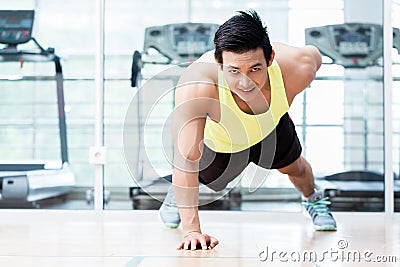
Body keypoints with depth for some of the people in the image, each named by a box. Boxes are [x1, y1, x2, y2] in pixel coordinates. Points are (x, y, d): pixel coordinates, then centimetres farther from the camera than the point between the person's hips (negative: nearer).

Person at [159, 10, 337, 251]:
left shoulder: (297, 68, -41)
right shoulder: (197, 85, -50)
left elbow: (314, 54, -14)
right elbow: (186, 159, -48)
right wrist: (192, 230, -53)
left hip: (271, 127, 3)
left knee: (295, 168, 25)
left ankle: (313, 199, 61)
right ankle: (177, 195, 53)